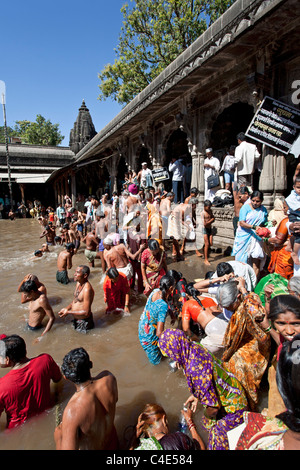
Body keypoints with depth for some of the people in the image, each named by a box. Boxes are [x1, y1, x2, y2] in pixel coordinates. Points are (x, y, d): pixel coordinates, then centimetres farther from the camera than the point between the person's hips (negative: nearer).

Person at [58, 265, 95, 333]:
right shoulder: (78, 283, 0)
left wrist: (68, 312, -19)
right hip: (76, 319, 8)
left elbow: (86, 312, -25)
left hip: (83, 322, -8)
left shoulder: (87, 289, -28)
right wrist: (66, 308, -2)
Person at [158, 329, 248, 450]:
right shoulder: (194, 347, -14)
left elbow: (213, 407, -28)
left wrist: (208, 416, -6)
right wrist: (196, 396, 13)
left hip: (233, 405, -8)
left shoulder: (194, 369, -39)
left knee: (217, 433, 8)